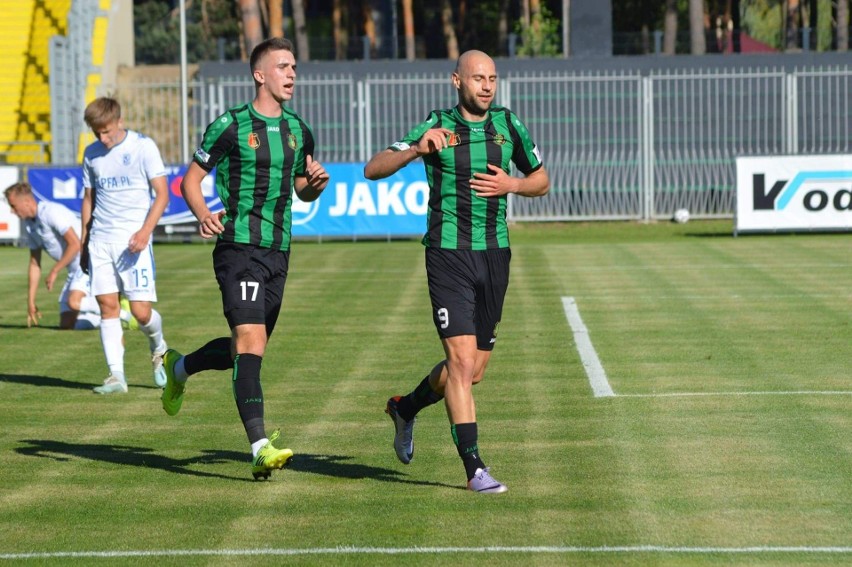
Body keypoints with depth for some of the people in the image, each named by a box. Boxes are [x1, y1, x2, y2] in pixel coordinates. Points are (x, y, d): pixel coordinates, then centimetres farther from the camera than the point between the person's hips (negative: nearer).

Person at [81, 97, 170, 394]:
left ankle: (158, 348, 24)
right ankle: (116, 375, -1)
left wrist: (145, 231, -18)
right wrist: (84, 243, 17)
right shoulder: (91, 153, 10)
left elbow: (162, 194, -5)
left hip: (133, 239, -4)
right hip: (101, 239, 4)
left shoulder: (143, 146, -3)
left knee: (141, 311, -8)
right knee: (108, 306, -3)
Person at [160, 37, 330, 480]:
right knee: (250, 341, -18)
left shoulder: (298, 130, 13)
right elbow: (190, 180, 0)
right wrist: (203, 215, -19)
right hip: (239, 248, -7)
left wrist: (316, 184, 1)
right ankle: (260, 448, -23)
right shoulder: (230, 126, -5)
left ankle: (179, 368, 43)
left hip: (278, 251, 7)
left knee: (245, 349, 14)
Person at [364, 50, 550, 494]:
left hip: (495, 254, 5)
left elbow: (541, 180, 17)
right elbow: (372, 169, -9)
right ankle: (474, 468, -11)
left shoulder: (508, 124, 6)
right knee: (462, 361, -14)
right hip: (449, 254, -5)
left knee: (473, 370, 10)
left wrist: (511, 184, -5)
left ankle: (405, 408, 37)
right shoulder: (437, 127, -5)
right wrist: (416, 149, -25)